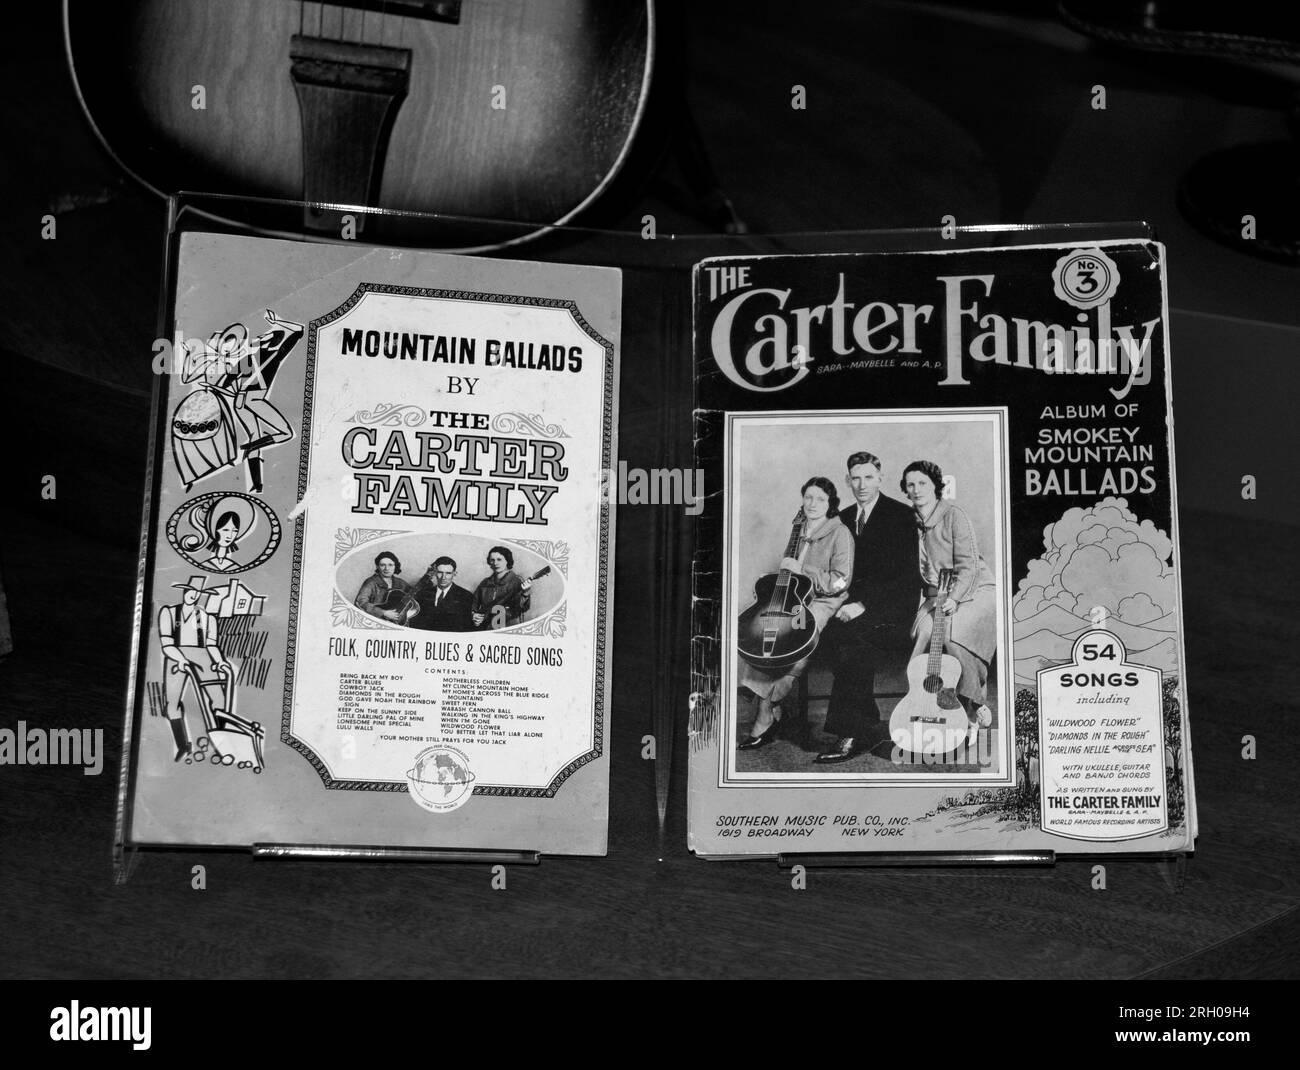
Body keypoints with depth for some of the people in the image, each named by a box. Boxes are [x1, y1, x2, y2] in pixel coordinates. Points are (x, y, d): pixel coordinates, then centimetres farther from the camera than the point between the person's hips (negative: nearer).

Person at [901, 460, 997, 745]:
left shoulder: (953, 515, -10)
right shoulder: (911, 522, 8)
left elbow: (968, 564, -15)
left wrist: (955, 598, -25)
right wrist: (934, 598, -3)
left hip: (973, 590, -5)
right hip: (936, 594, 5)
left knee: (954, 637, -29)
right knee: (923, 633, -24)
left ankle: (974, 712, -11)